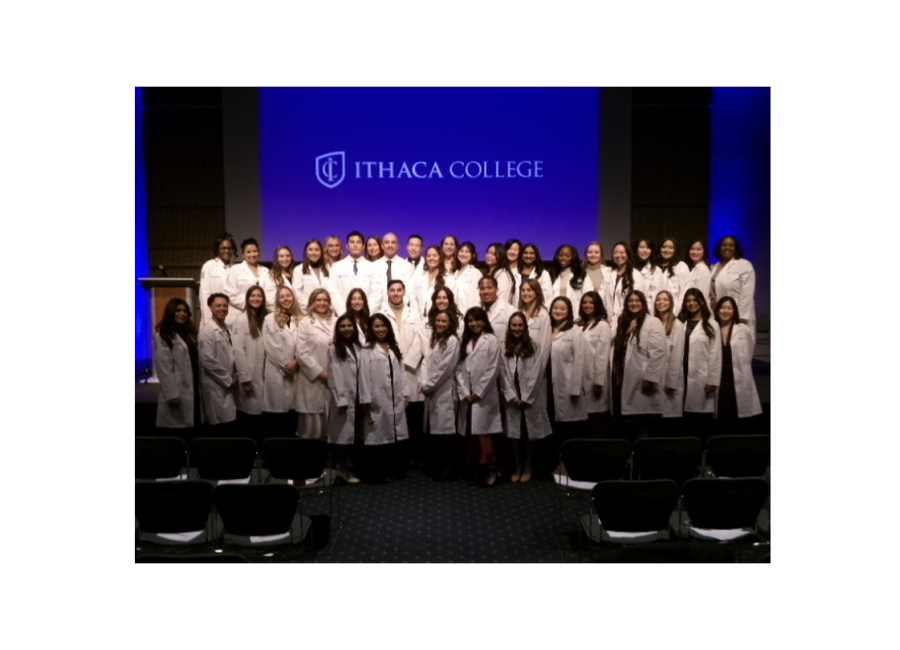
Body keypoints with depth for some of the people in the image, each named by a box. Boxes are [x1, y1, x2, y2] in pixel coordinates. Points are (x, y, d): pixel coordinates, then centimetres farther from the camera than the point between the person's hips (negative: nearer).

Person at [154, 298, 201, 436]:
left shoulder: (189, 333, 18)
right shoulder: (162, 336, -6)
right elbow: (164, 368, -13)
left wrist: (200, 387, 9)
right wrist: (171, 394, -17)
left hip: (193, 389, 7)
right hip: (178, 392, -7)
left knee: (190, 435, 9)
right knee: (178, 437, -2)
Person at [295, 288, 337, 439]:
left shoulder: (336, 322, 8)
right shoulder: (305, 323, 0)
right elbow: (301, 353, -6)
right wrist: (320, 372, -10)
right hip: (312, 379, -3)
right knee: (312, 419, 1)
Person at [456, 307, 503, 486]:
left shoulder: (491, 340, -3)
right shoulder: (464, 342, 14)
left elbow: (492, 370, -9)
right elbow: (459, 369, 8)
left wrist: (478, 393, -10)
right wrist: (465, 393, -4)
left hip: (484, 396, -5)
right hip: (466, 396, 5)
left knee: (482, 431, -9)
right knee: (470, 433, 5)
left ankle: (490, 467, 0)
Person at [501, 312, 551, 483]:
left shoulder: (534, 346, -3)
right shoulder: (504, 347, 3)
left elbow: (536, 374, -8)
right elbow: (503, 374, 1)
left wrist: (526, 398, -11)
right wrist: (512, 396, -8)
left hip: (531, 399, -2)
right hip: (512, 399, 2)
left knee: (530, 433, 6)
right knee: (515, 434, 6)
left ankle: (527, 468, 18)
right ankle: (518, 468, 17)